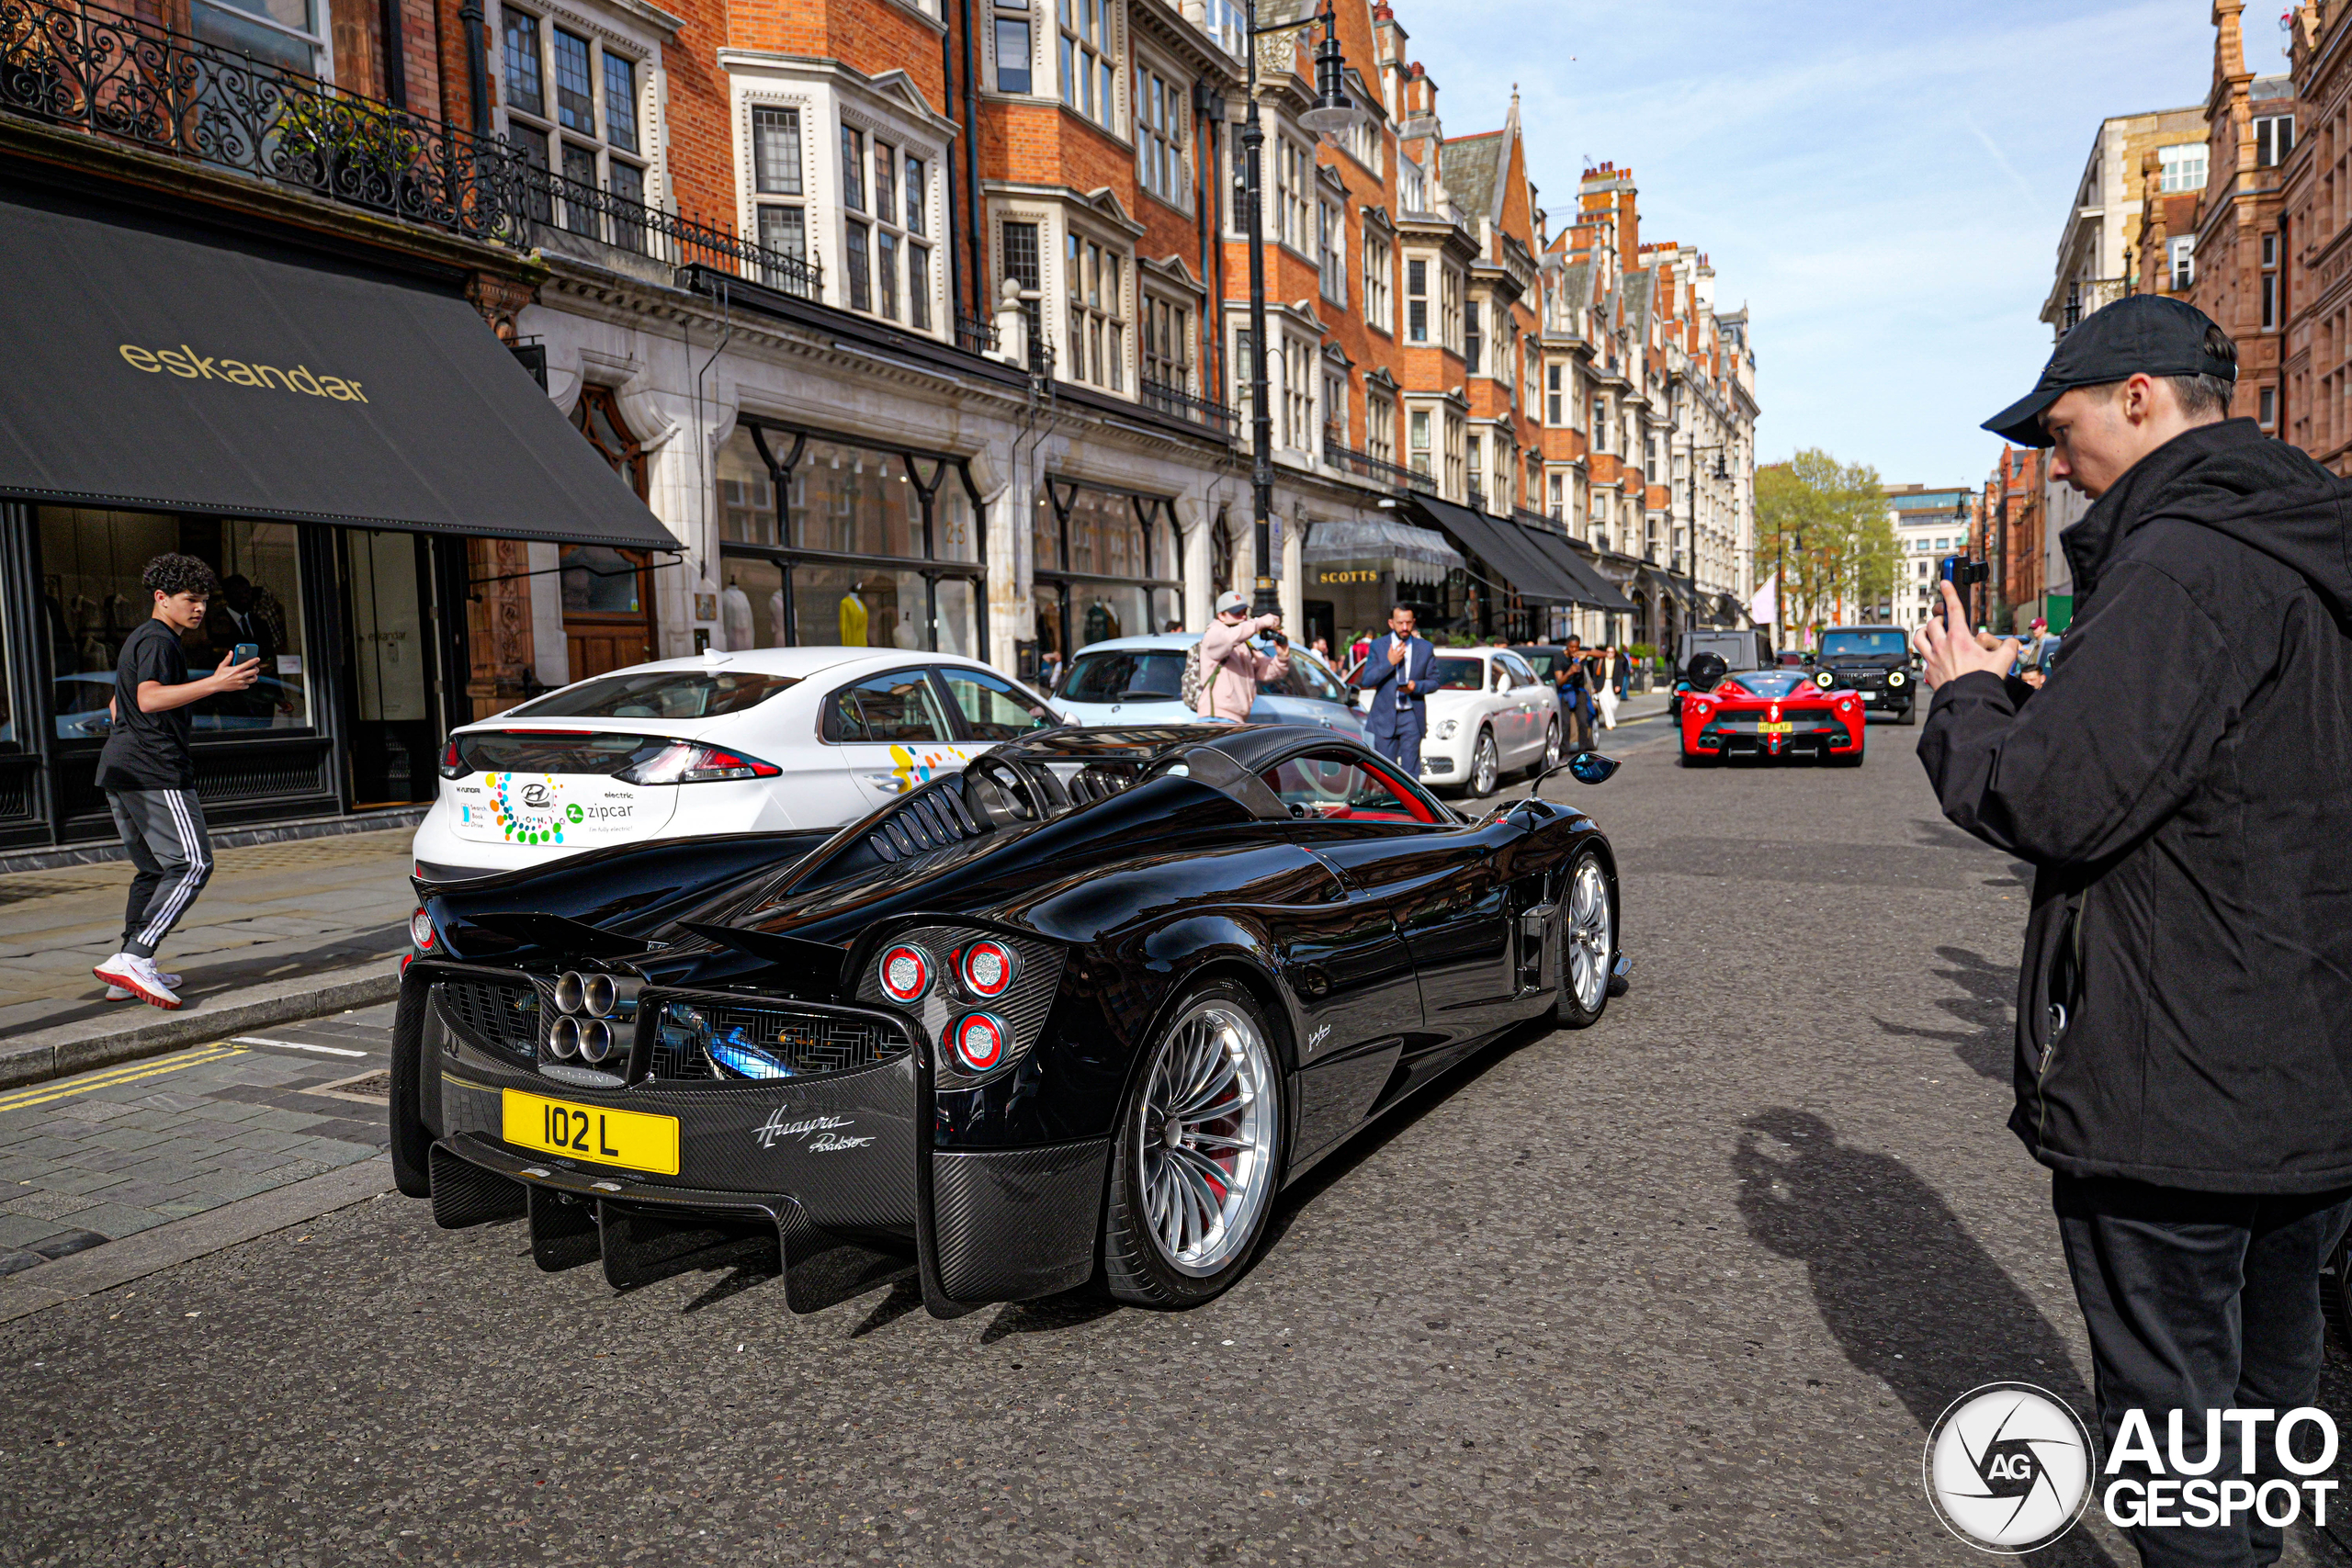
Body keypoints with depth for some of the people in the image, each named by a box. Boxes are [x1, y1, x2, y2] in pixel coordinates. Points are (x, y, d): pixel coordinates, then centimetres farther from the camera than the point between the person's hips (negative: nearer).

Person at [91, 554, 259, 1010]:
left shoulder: (139, 639, 25)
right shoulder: (158, 640, -8)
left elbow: (118, 706, 35)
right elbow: (149, 698, -24)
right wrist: (216, 683, -31)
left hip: (119, 770, 11)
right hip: (155, 771, -11)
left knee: (152, 869, 15)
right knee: (192, 864, -13)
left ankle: (134, 971, 15)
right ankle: (134, 959, -21)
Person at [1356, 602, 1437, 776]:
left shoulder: (1425, 648, 7)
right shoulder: (1378, 645, 4)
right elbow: (1366, 681, -2)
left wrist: (1416, 686, -11)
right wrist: (1389, 663, -14)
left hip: (1412, 717, 0)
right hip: (1384, 717, 0)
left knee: (1410, 771, -1)